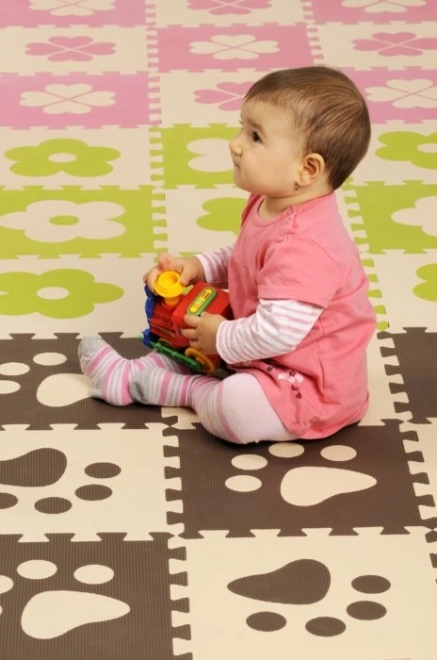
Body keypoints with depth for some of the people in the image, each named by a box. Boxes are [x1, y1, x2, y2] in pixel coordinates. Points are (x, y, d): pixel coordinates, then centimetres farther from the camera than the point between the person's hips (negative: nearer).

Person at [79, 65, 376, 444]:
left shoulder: (302, 245, -33)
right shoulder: (269, 205, 1)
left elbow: (276, 331, -35)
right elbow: (242, 259, 21)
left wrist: (222, 339, -18)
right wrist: (199, 267, 4)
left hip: (316, 388, -11)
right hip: (272, 356, 11)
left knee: (235, 406, -31)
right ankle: (133, 375, 20)